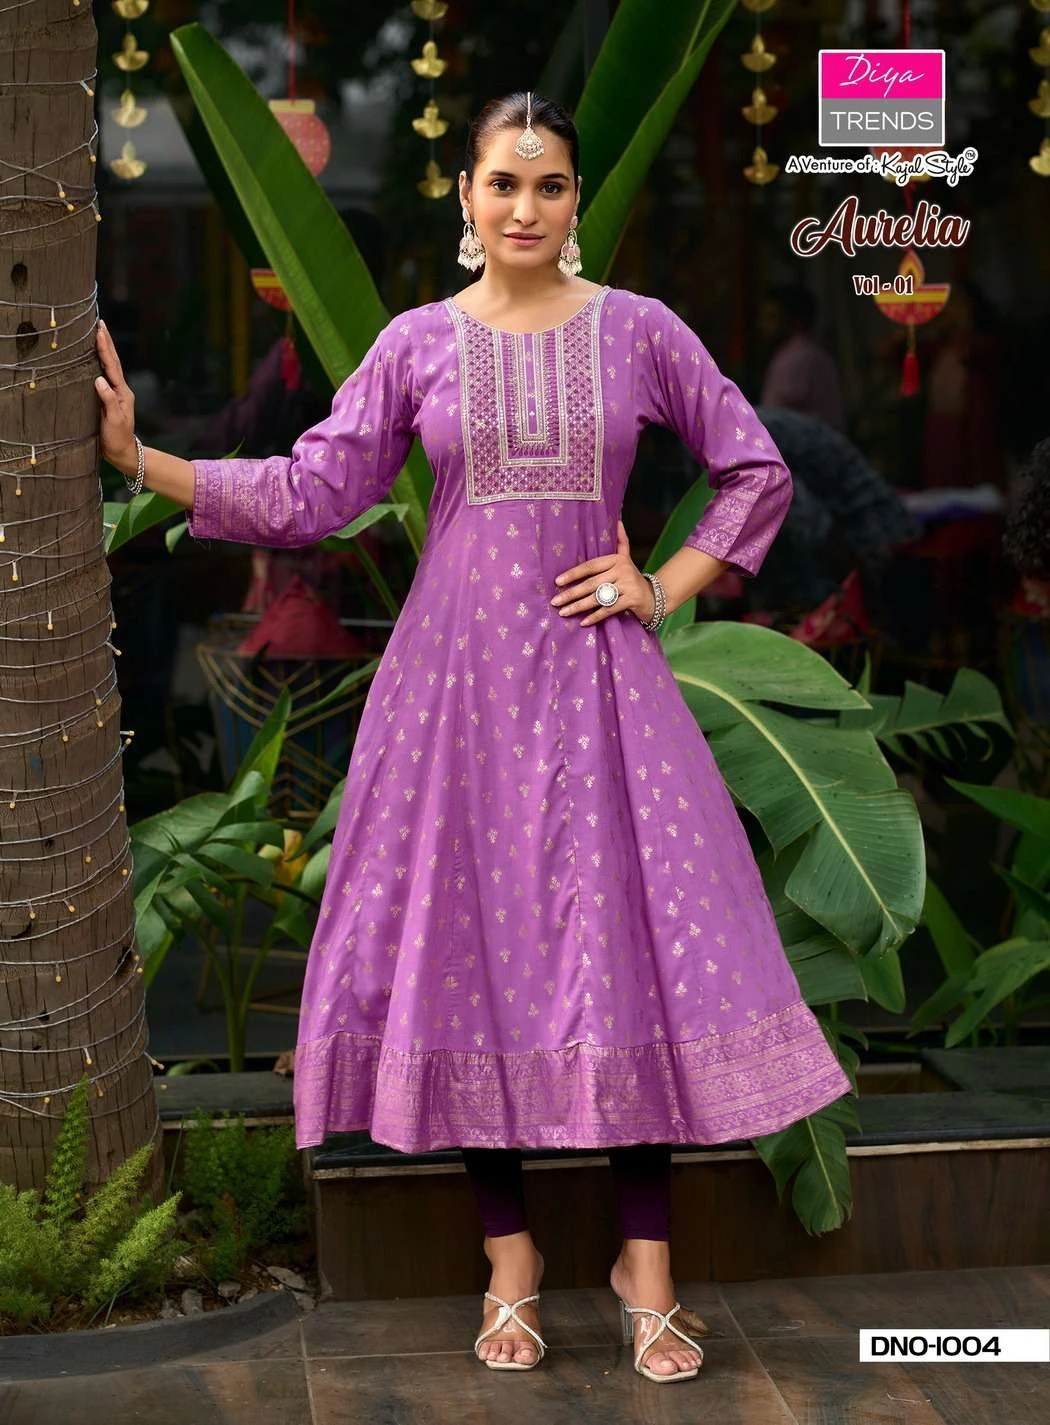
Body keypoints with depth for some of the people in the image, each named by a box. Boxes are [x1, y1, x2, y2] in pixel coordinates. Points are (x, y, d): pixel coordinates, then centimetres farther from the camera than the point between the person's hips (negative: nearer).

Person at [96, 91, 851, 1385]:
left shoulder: (639, 331, 4)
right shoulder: (418, 343, 5)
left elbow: (757, 471, 10)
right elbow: (311, 493, 2)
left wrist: (665, 588, 1)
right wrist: (136, 456, -5)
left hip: (593, 668, 0)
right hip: (458, 670, 1)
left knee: (629, 939, -4)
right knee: (473, 944, 1)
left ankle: (646, 1266, 5)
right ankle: (511, 1262, 12)